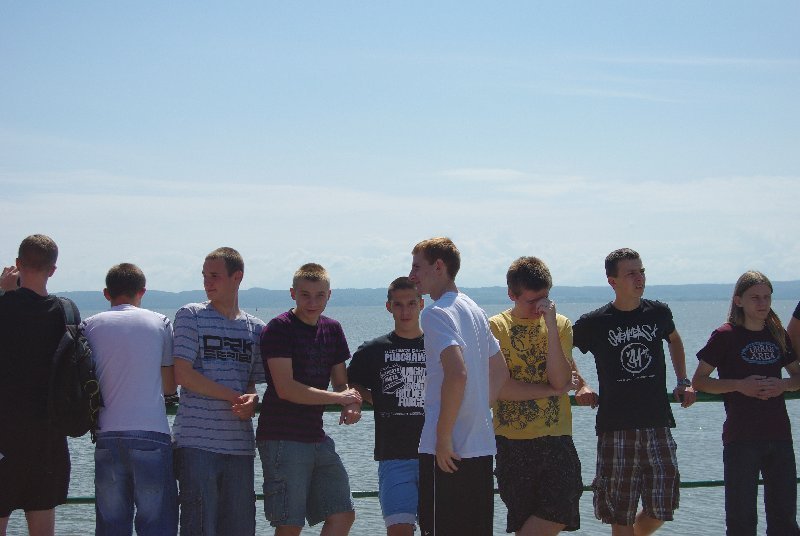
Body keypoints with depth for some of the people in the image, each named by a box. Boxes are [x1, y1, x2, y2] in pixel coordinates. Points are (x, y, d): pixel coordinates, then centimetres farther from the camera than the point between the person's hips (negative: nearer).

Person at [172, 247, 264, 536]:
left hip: (240, 444, 4)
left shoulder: (255, 328, 14)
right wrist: (235, 397, -9)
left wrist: (252, 400, -7)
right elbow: (182, 374, -7)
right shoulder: (190, 316, 3)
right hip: (197, 442, -4)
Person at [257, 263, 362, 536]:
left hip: (317, 438, 8)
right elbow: (286, 388, -18)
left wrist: (351, 406, -5)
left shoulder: (332, 329, 12)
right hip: (281, 439, -7)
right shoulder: (279, 328, -10)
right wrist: (339, 398, -13)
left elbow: (341, 383, 18)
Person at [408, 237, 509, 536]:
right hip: (481, 446, 9)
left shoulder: (437, 313, -12)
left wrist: (443, 437, -20)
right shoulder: (474, 310, 16)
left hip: (448, 453, -9)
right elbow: (500, 372, 22)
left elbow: (457, 373, -25)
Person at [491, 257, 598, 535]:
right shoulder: (496, 328, 1)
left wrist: (550, 325, -12)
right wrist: (551, 390, -6)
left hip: (556, 438, 2)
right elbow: (498, 387, -10)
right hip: (513, 441, -2)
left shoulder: (560, 325, 8)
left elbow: (560, 379, -7)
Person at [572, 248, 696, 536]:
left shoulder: (658, 312, 4)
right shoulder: (594, 323, -5)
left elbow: (674, 340, 26)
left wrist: (684, 381, 17)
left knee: (661, 508, 3)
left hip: (657, 425, 3)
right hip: (616, 427, -3)